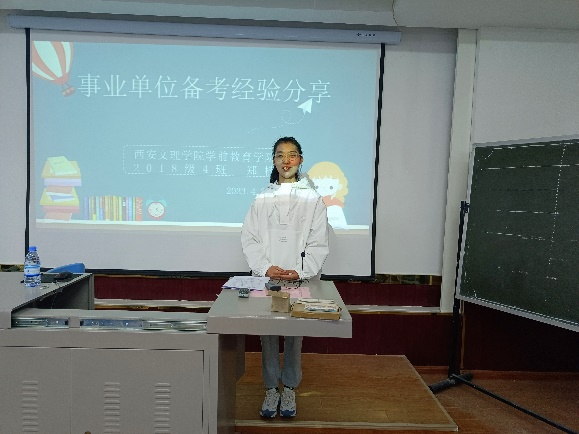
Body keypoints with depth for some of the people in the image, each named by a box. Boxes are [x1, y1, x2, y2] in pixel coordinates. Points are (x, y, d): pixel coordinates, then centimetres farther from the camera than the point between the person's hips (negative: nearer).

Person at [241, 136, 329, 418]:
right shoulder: (262, 199, 6)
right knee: (268, 335, 7)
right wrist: (265, 267, -11)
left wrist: (300, 272, -13)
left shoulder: (312, 199, 2)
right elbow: (249, 238, 2)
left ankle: (290, 389, 26)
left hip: (300, 279, -1)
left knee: (294, 336, 8)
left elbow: (319, 244, -1)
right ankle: (271, 389, 23)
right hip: (266, 278, 1)